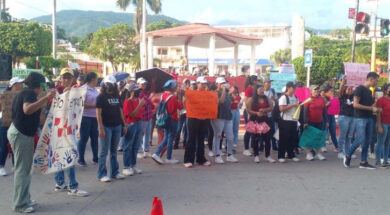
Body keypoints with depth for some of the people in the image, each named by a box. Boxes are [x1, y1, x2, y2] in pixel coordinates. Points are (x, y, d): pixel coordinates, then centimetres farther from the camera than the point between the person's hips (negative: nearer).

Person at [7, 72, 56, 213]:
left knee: (24, 168, 14)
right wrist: (46, 98, -39)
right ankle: (20, 205, -1)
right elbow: (27, 109, -35)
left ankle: (24, 199, 22)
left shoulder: (24, 92, 16)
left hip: (19, 132, 10)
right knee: (22, 169, -6)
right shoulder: (29, 93, -14)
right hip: (21, 134, -10)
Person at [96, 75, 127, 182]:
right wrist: (101, 128, -18)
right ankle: (102, 174, 6)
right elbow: (98, 113, -11)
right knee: (104, 151, -1)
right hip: (106, 126, -5)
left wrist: (124, 125, 12)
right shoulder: (101, 97, -5)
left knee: (114, 151, 13)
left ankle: (115, 172, 20)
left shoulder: (117, 96, 12)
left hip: (117, 126, 6)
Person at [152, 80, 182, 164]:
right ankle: (169, 158, 13)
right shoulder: (173, 97, -17)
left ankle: (156, 154, 7)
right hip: (172, 119, -7)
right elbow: (180, 107, -9)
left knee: (166, 138, 17)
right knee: (170, 138, 3)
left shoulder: (164, 95, 3)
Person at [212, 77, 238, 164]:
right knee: (217, 136, 0)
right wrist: (224, 90, -19)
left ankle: (230, 155, 17)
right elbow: (221, 101, -22)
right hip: (219, 117, -7)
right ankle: (217, 156, 6)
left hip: (228, 117, 7)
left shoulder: (227, 92, 17)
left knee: (230, 137, 6)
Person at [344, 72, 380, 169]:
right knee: (360, 139, -12)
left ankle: (363, 162, 12)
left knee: (367, 141, 6)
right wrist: (371, 108, -15)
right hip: (360, 118, -8)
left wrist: (376, 109, 5)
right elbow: (355, 104, -17)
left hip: (369, 118, 8)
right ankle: (348, 156, 7)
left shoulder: (369, 91, 17)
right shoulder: (360, 89, -8)